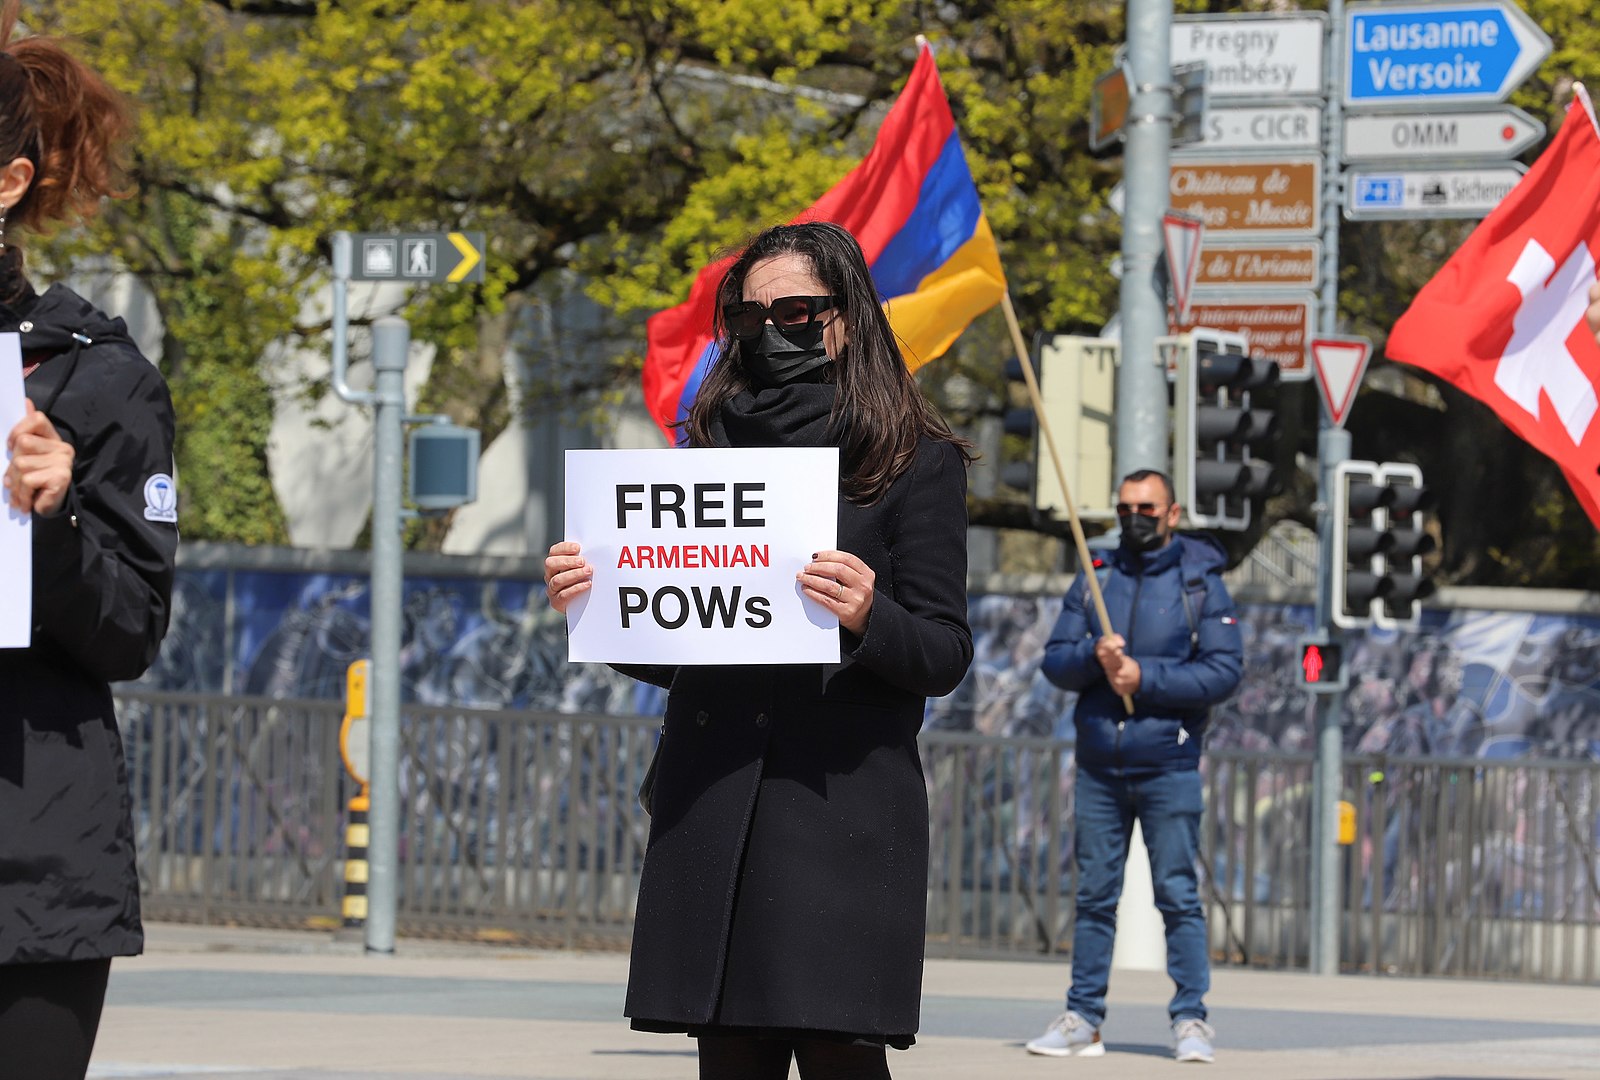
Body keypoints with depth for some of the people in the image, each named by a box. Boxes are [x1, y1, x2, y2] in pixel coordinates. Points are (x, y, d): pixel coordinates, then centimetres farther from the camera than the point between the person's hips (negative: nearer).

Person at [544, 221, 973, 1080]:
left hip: (840, 806, -4)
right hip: (711, 808, 4)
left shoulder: (916, 464, 5)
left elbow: (945, 655, -1)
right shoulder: (714, 450, 17)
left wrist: (868, 619, -21)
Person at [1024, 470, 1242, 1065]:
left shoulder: (1200, 583, 0)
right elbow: (1054, 660, 8)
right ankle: (1082, 1019, 9)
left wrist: (1146, 678, -16)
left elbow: (1224, 670, -8)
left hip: (1169, 765, -4)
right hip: (1099, 765, 4)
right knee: (1093, 895, 6)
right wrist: (1093, 656, -14)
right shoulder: (1093, 581, 11)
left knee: (1178, 893, -5)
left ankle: (1190, 1019, -1)